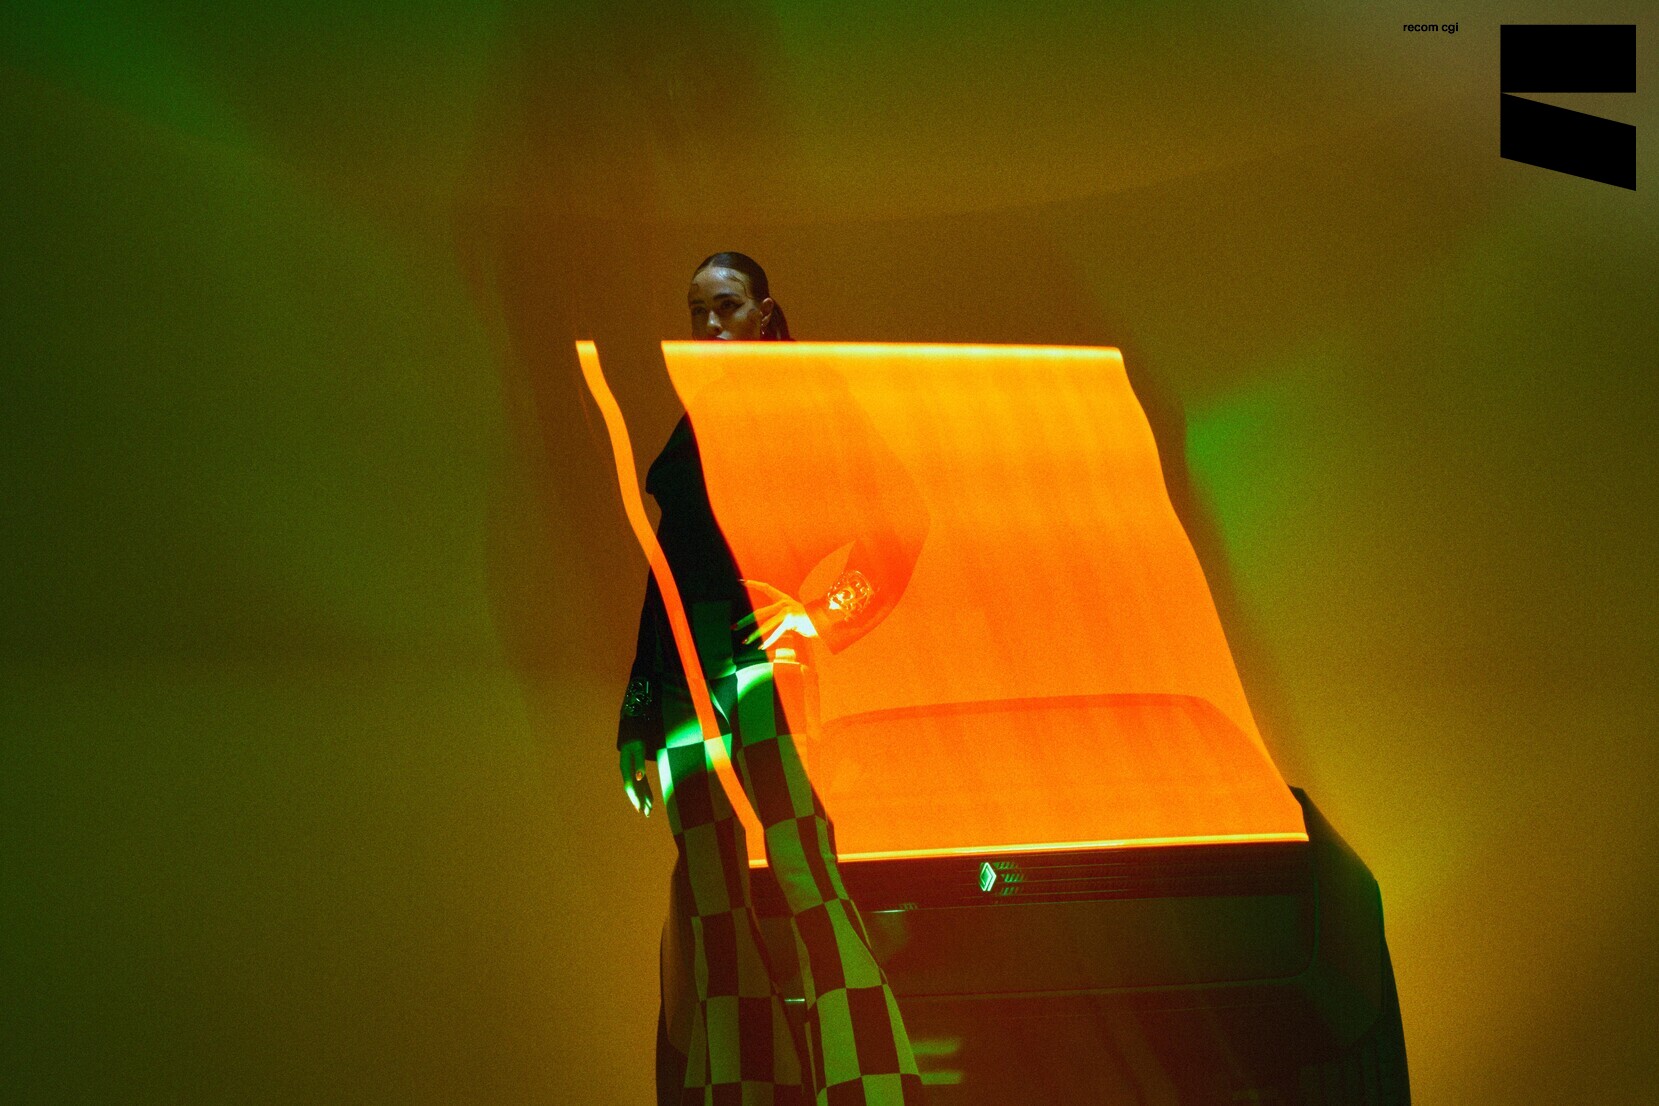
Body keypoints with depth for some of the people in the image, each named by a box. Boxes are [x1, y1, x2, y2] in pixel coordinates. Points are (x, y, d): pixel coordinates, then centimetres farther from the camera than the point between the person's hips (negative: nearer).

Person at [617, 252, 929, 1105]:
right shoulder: (691, 429, 21)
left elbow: (896, 527, -3)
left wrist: (823, 616, -13)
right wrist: (636, 716, 16)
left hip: (759, 652, -6)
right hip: (684, 667, 6)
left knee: (805, 873, -12)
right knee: (706, 890, 2)